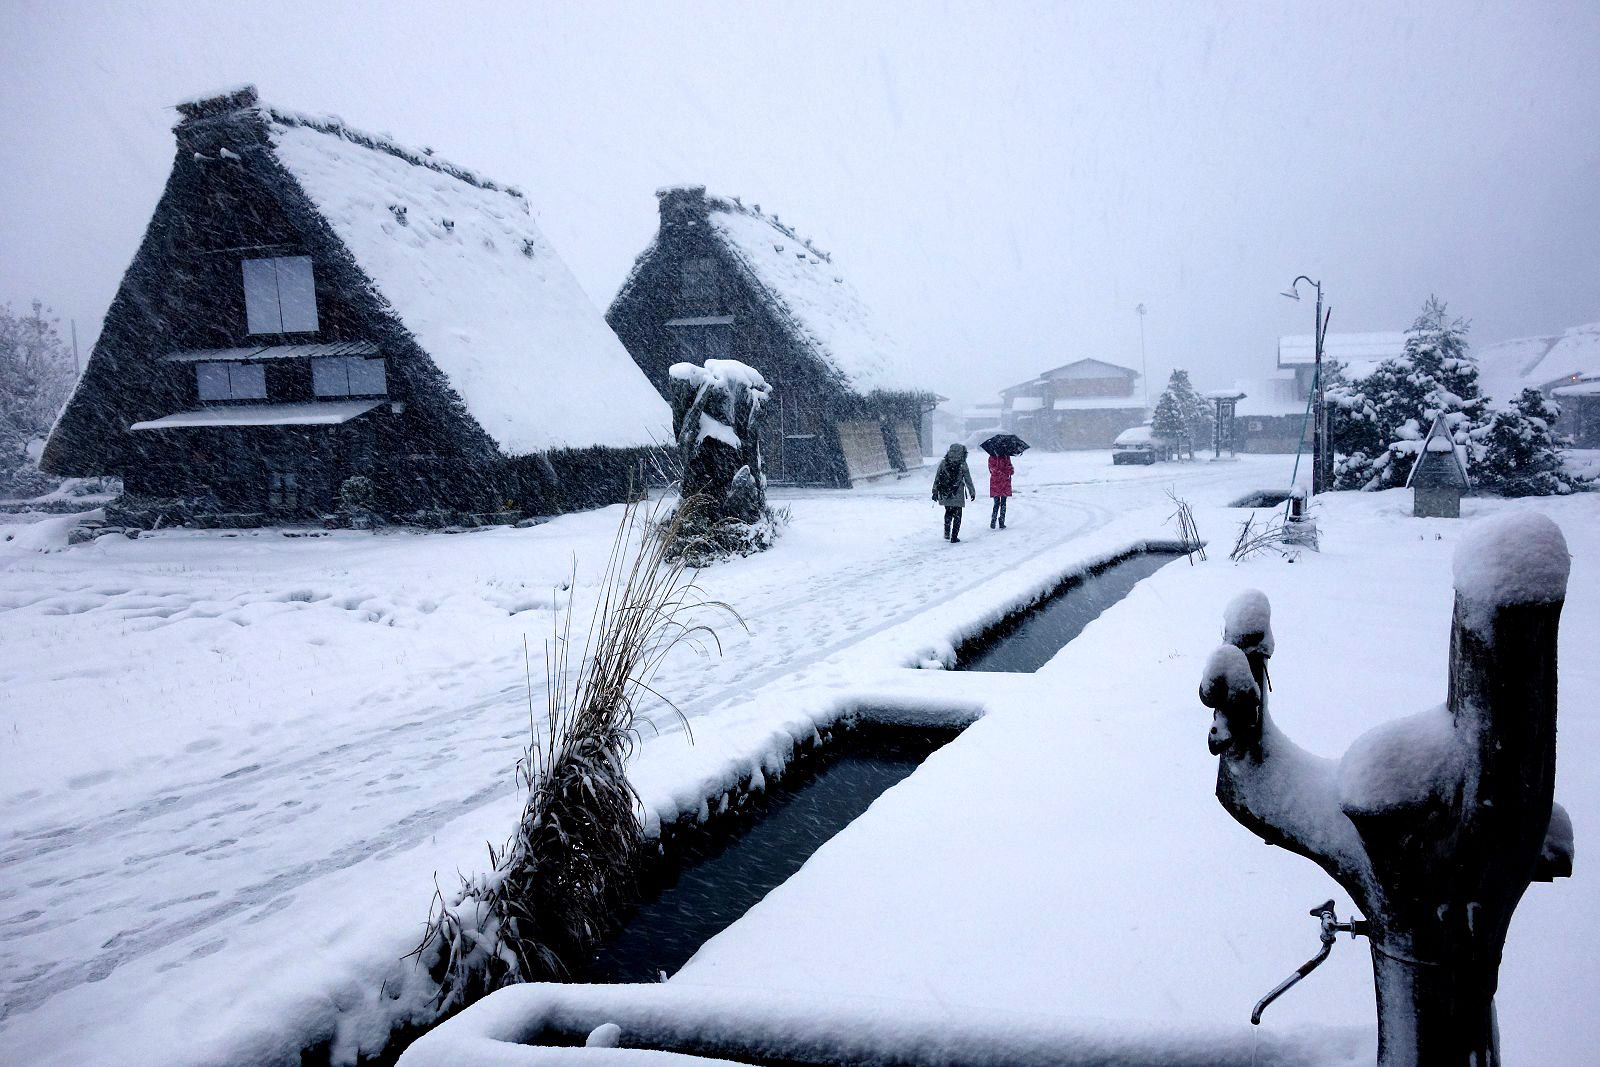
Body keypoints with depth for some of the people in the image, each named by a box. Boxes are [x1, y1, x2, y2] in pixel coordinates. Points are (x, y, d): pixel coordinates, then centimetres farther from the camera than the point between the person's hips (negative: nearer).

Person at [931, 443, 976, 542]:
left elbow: (937, 478, 4)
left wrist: (935, 492, 12)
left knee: (948, 513, 22)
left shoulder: (943, 463, 0)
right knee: (957, 515, 7)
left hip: (944, 494, 3)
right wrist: (972, 492, 8)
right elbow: (968, 480, -3)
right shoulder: (962, 464, -9)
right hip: (957, 496, -3)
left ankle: (947, 534, 23)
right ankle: (954, 537, 5)